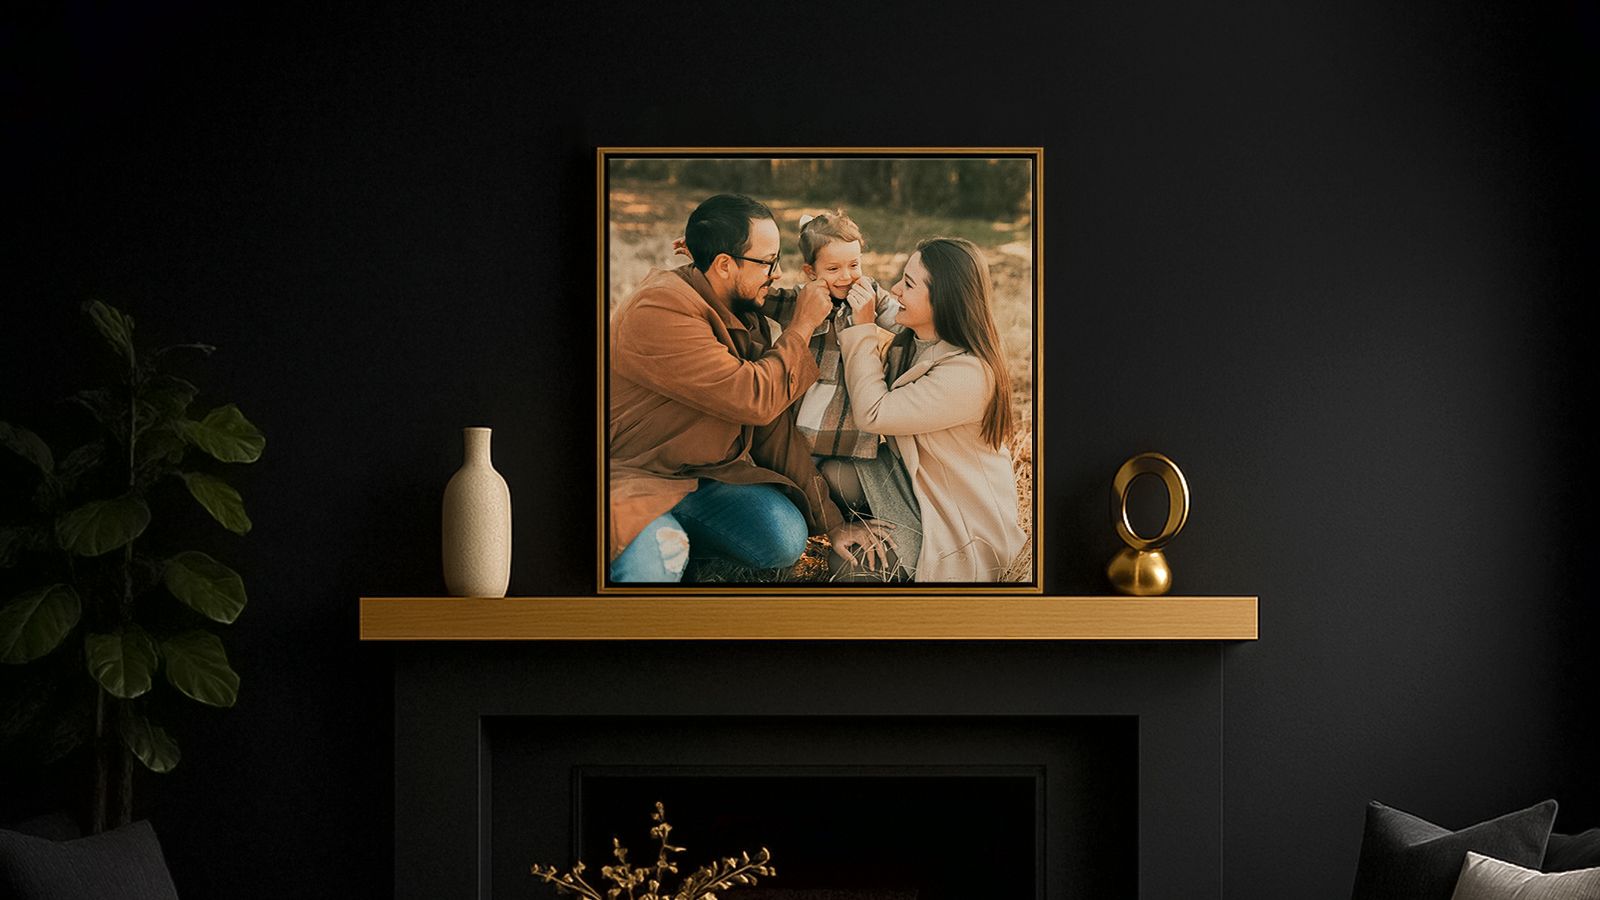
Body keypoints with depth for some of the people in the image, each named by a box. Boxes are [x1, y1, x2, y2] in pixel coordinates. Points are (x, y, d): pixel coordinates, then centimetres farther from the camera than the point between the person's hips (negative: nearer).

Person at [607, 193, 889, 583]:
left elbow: (773, 427, 10)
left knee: (785, 539, -15)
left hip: (703, 475, 9)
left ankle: (674, 531, 5)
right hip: (628, 476, -9)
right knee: (657, 564, -39)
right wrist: (801, 327, -12)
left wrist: (829, 520, 8)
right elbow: (755, 399, -26)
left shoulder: (745, 316, 7)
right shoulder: (660, 311, -23)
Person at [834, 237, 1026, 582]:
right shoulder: (913, 341, -3)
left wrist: (863, 330, -21)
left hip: (961, 519, -9)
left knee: (849, 565, -15)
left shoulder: (967, 375, -32)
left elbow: (872, 413, -28)